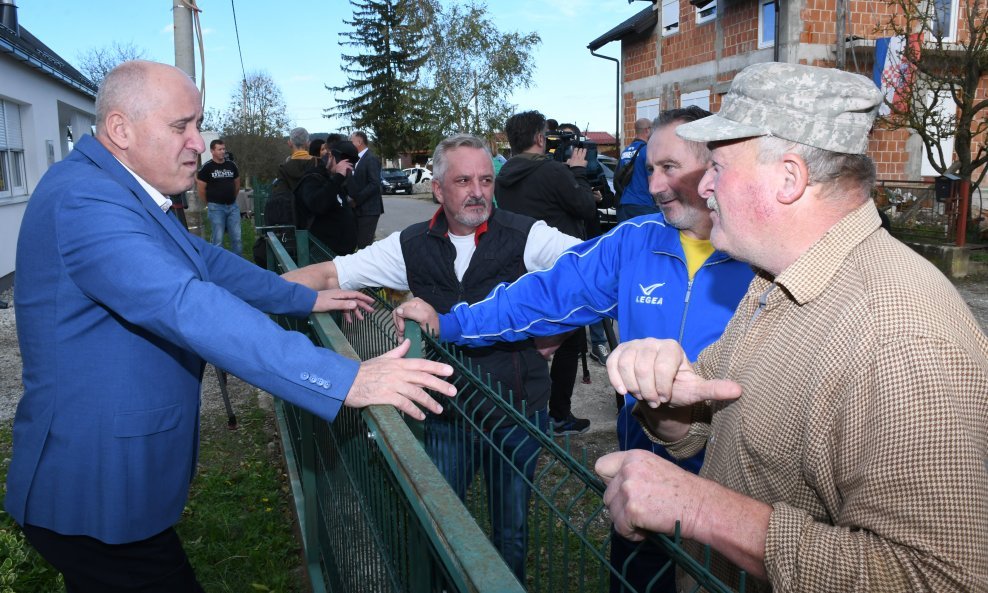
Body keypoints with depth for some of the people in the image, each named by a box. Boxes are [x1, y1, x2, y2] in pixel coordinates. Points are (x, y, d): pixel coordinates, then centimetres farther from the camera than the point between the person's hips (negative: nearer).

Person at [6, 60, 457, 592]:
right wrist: (345, 380, -40)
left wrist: (307, 299, 12)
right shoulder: (84, 198, -24)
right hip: (97, 492, -10)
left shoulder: (120, 190, 8)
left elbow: (206, 261, 16)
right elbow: (188, 306, -36)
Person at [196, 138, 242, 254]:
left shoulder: (231, 165, 7)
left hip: (232, 206, 4)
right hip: (216, 208, -4)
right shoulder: (207, 167, -6)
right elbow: (201, 189, -3)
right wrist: (210, 203, 5)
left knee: (237, 238, 5)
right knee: (218, 239, 1)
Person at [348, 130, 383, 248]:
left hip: (368, 209, -8)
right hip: (359, 209, 8)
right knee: (360, 243, 8)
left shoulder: (371, 159, -10)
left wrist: (356, 200, -16)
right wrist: (350, 197, -1)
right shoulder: (357, 160, 17)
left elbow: (375, 184, -18)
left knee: (364, 244, -9)